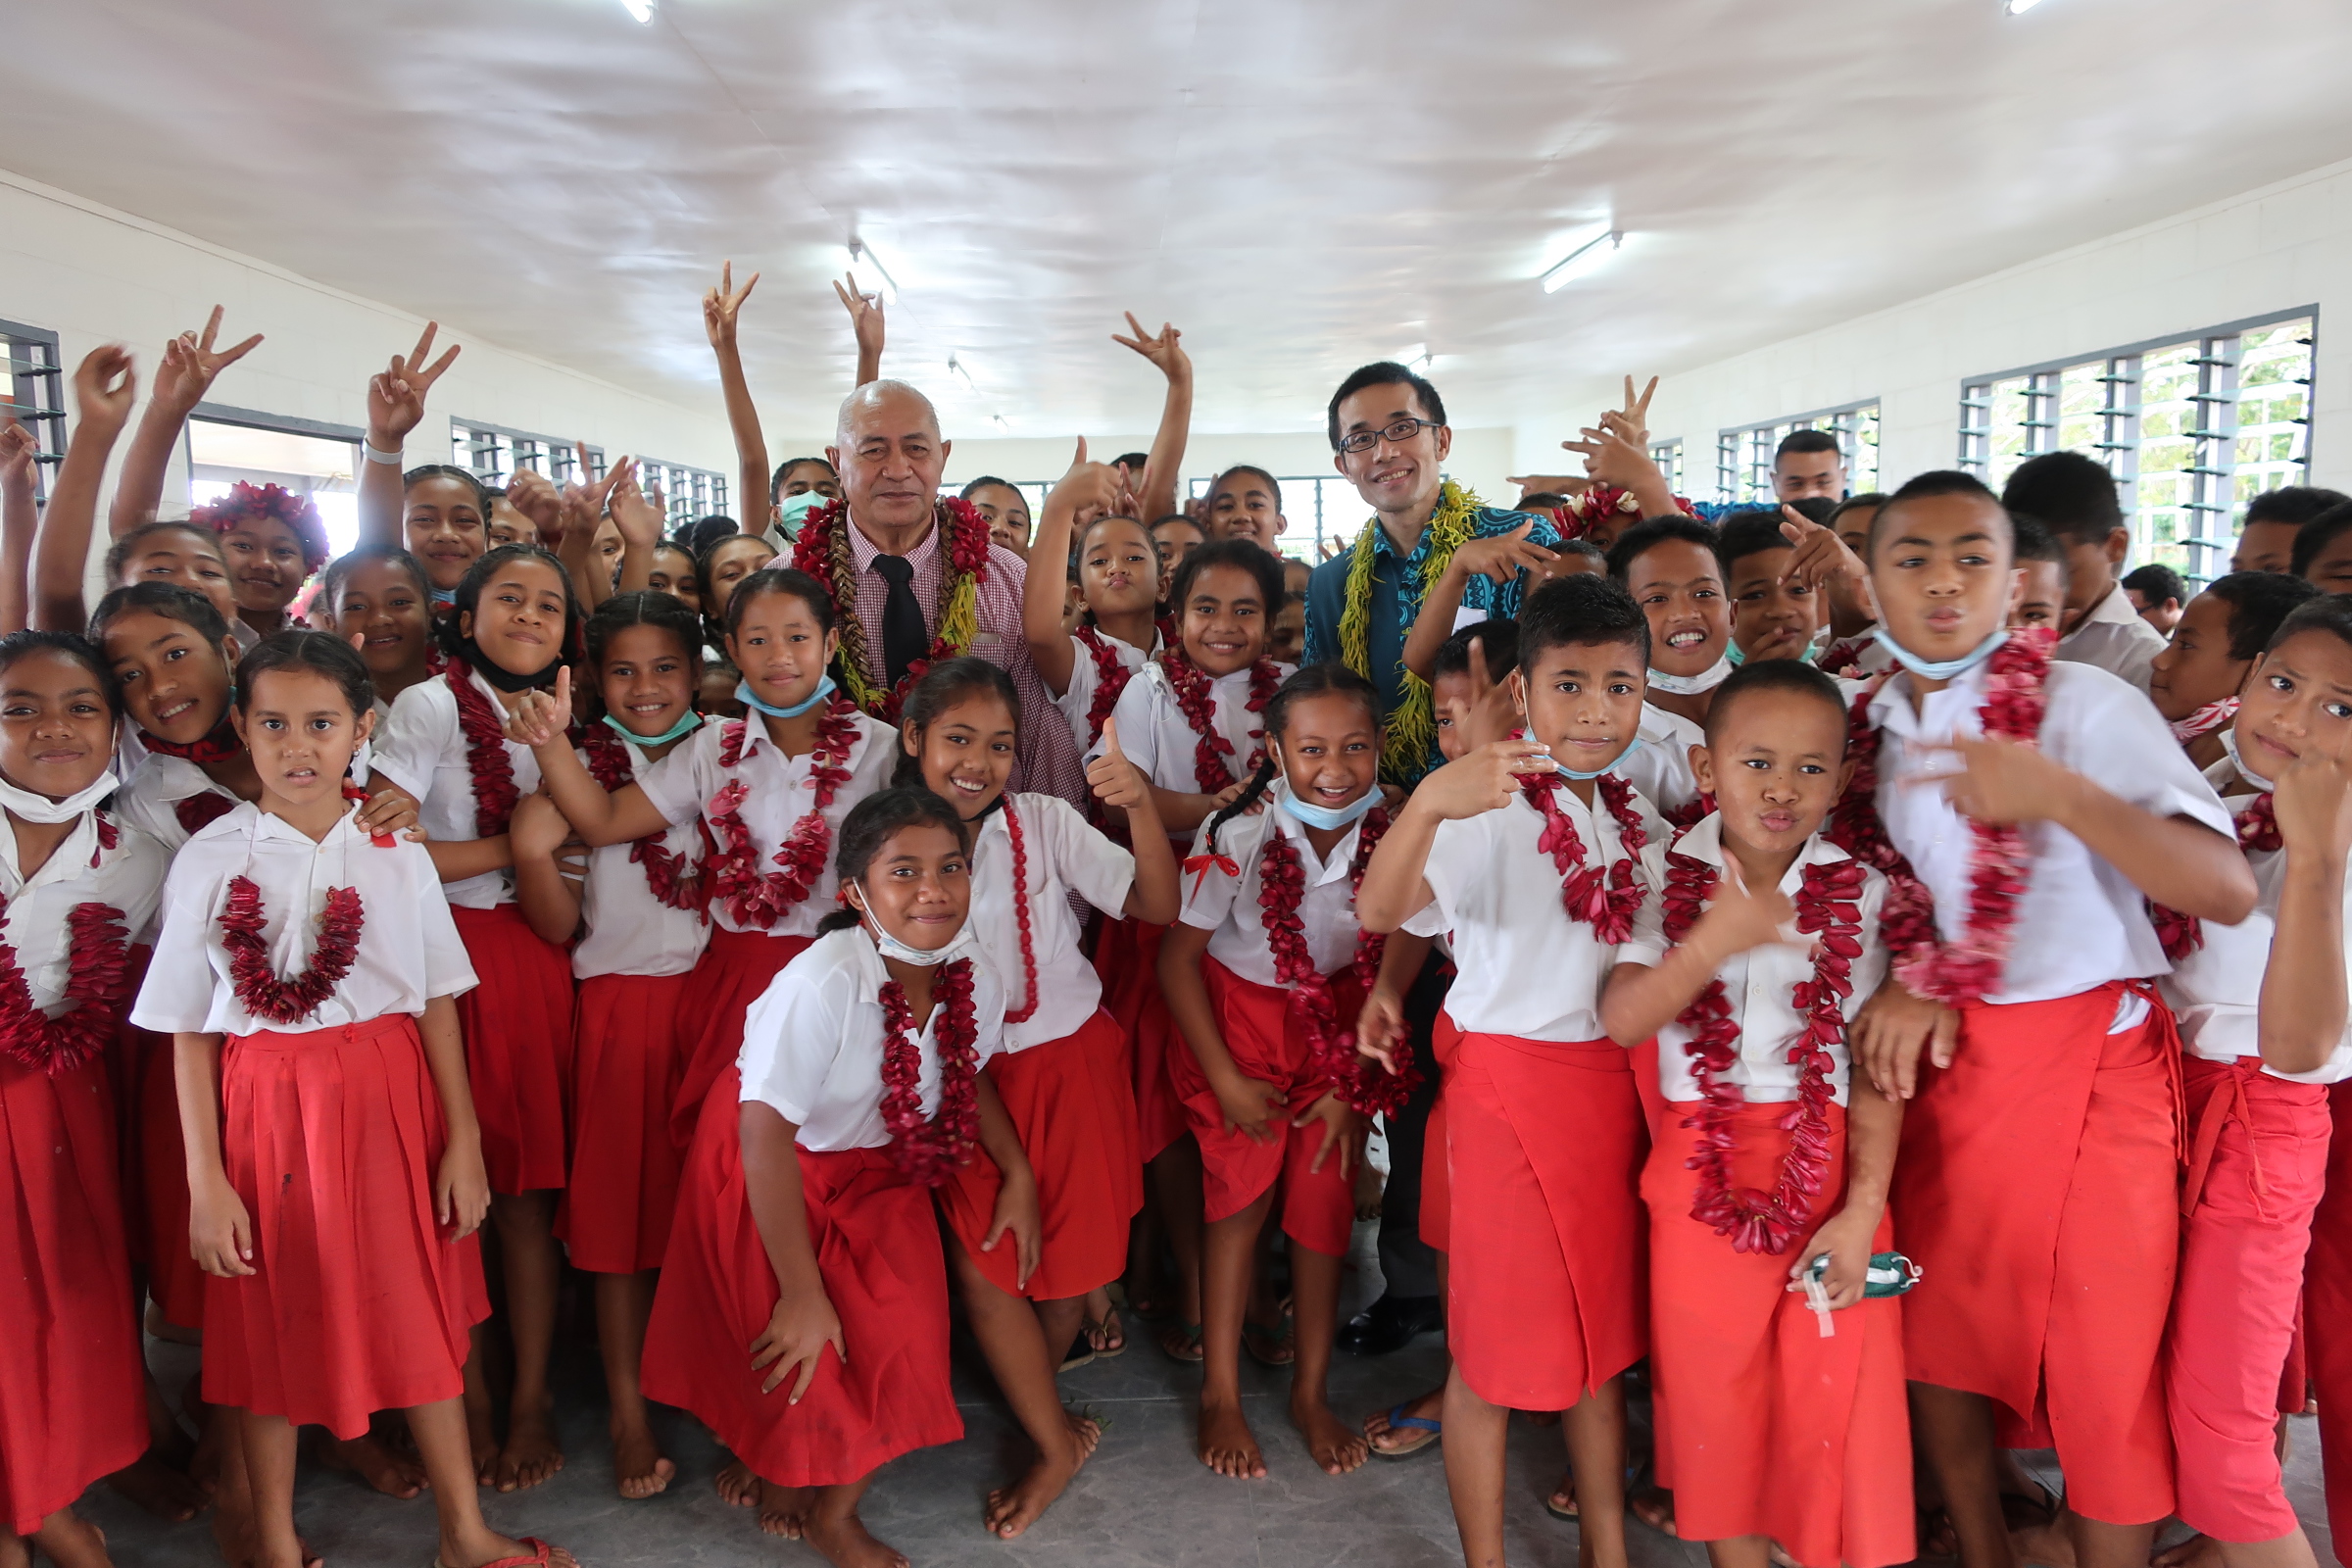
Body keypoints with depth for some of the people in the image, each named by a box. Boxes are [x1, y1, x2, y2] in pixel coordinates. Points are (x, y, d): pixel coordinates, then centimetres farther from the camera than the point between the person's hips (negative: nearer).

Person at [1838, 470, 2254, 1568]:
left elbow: (2226, 890, -21)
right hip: (1938, 1058, 5)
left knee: (2101, 1365, 3)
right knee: (1936, 1330, 14)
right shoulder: (1871, 724, 5)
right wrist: (1907, 979, -6)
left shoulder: (2082, 703, -11)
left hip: (2084, 1063, -5)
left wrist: (2058, 793, -36)